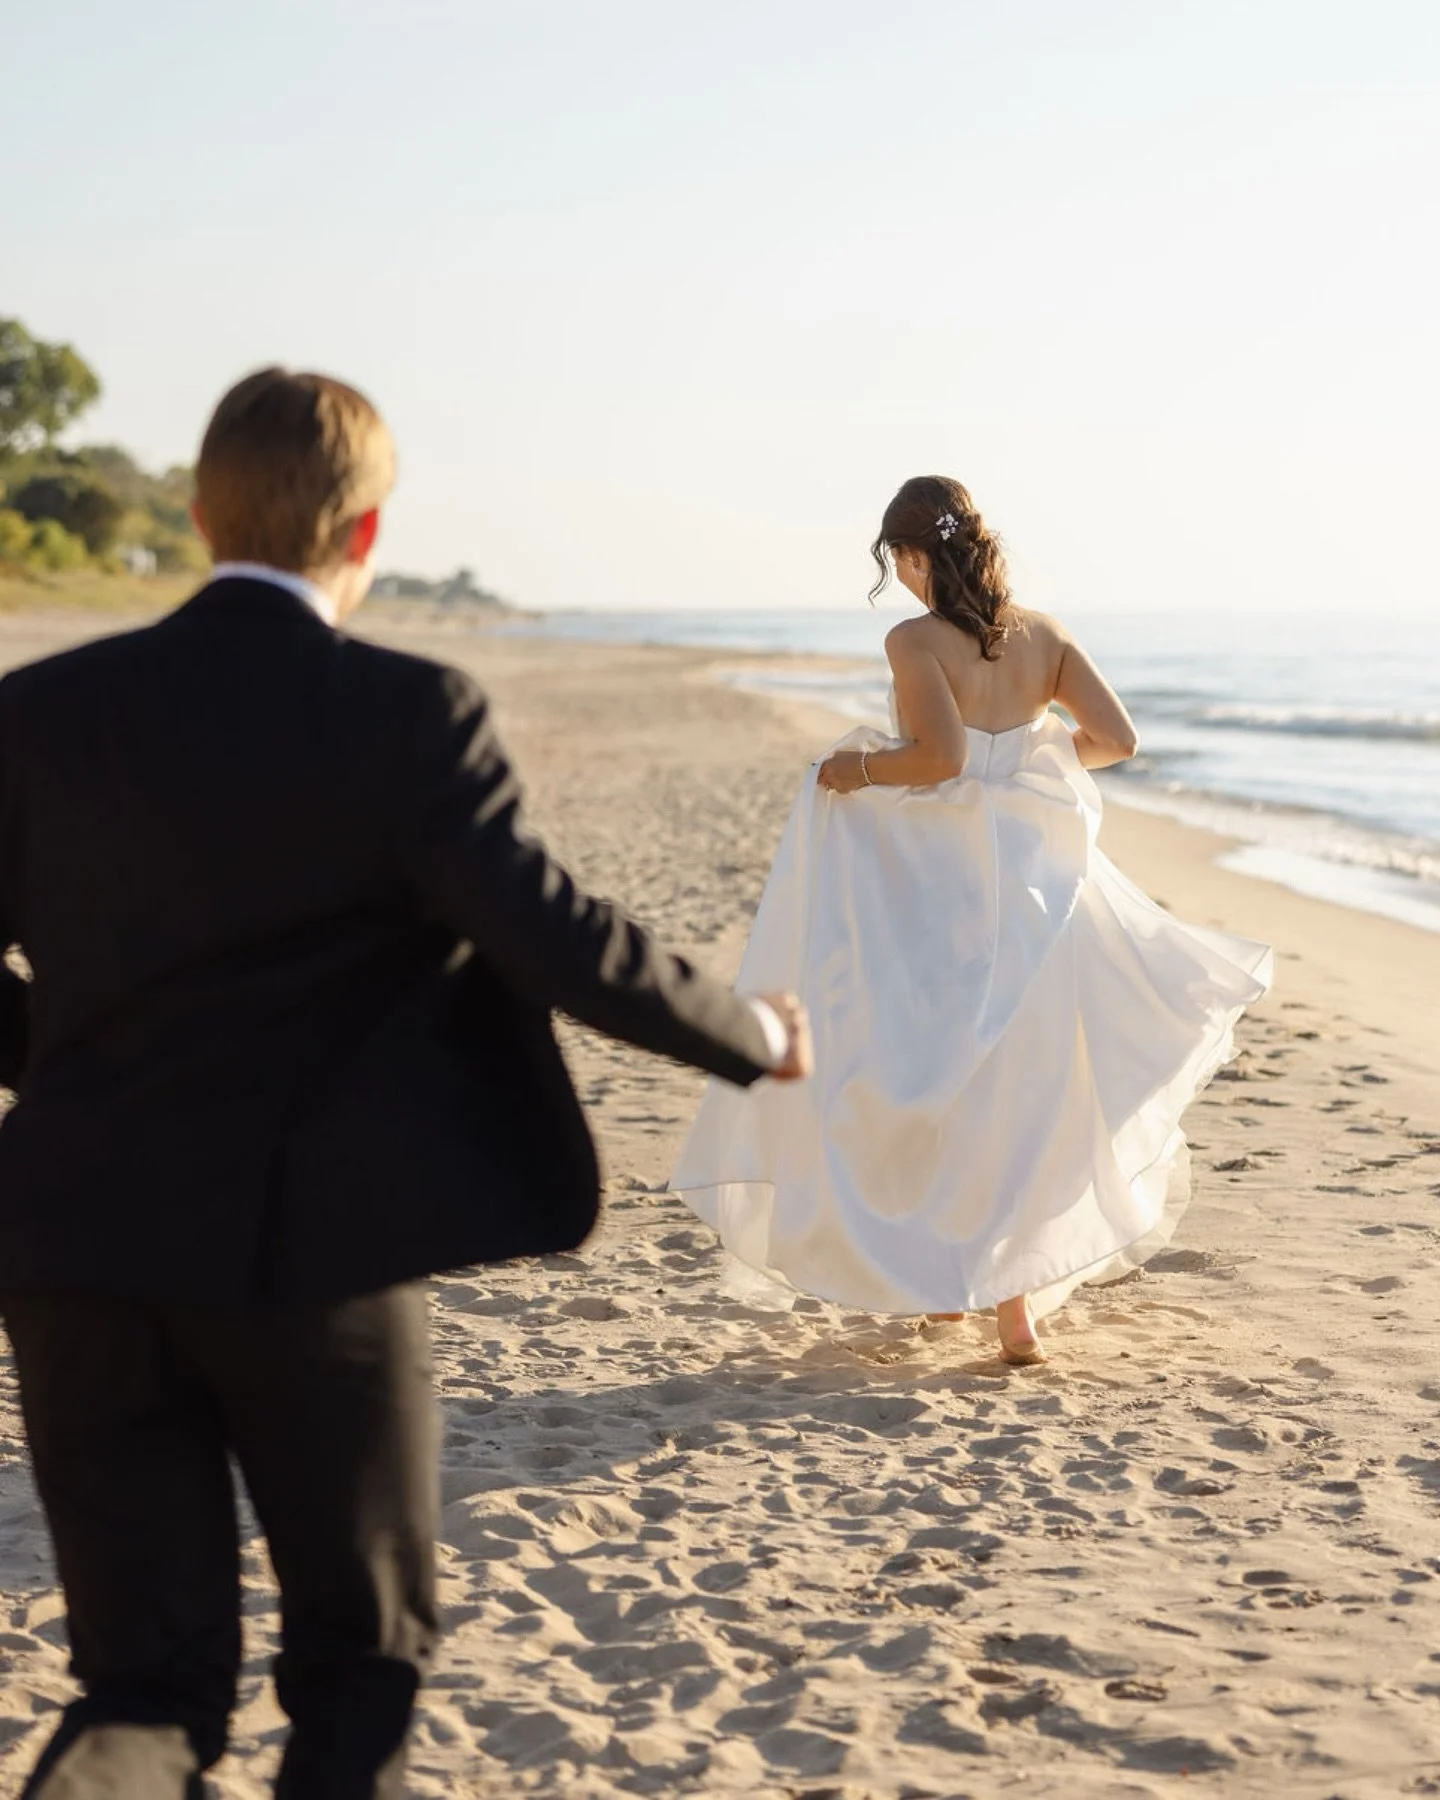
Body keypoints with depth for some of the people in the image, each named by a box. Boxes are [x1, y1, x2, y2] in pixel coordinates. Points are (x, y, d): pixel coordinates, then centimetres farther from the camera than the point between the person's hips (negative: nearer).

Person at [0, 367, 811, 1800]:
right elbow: (554, 937, -14)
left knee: (149, 1683, 11)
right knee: (361, 1646, 19)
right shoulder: (409, 716, -10)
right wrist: (747, 1034, 3)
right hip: (314, 1252, -3)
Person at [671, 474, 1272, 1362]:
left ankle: (946, 1277, 14)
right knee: (1025, 1083, 13)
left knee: (938, 1079, 9)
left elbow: (941, 754, -24)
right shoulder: (1043, 634, 3)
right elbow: (1117, 736, 0)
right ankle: (1015, 1299, 17)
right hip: (1038, 879, 5)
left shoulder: (915, 640, -12)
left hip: (943, 888, -5)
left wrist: (857, 771, -8)